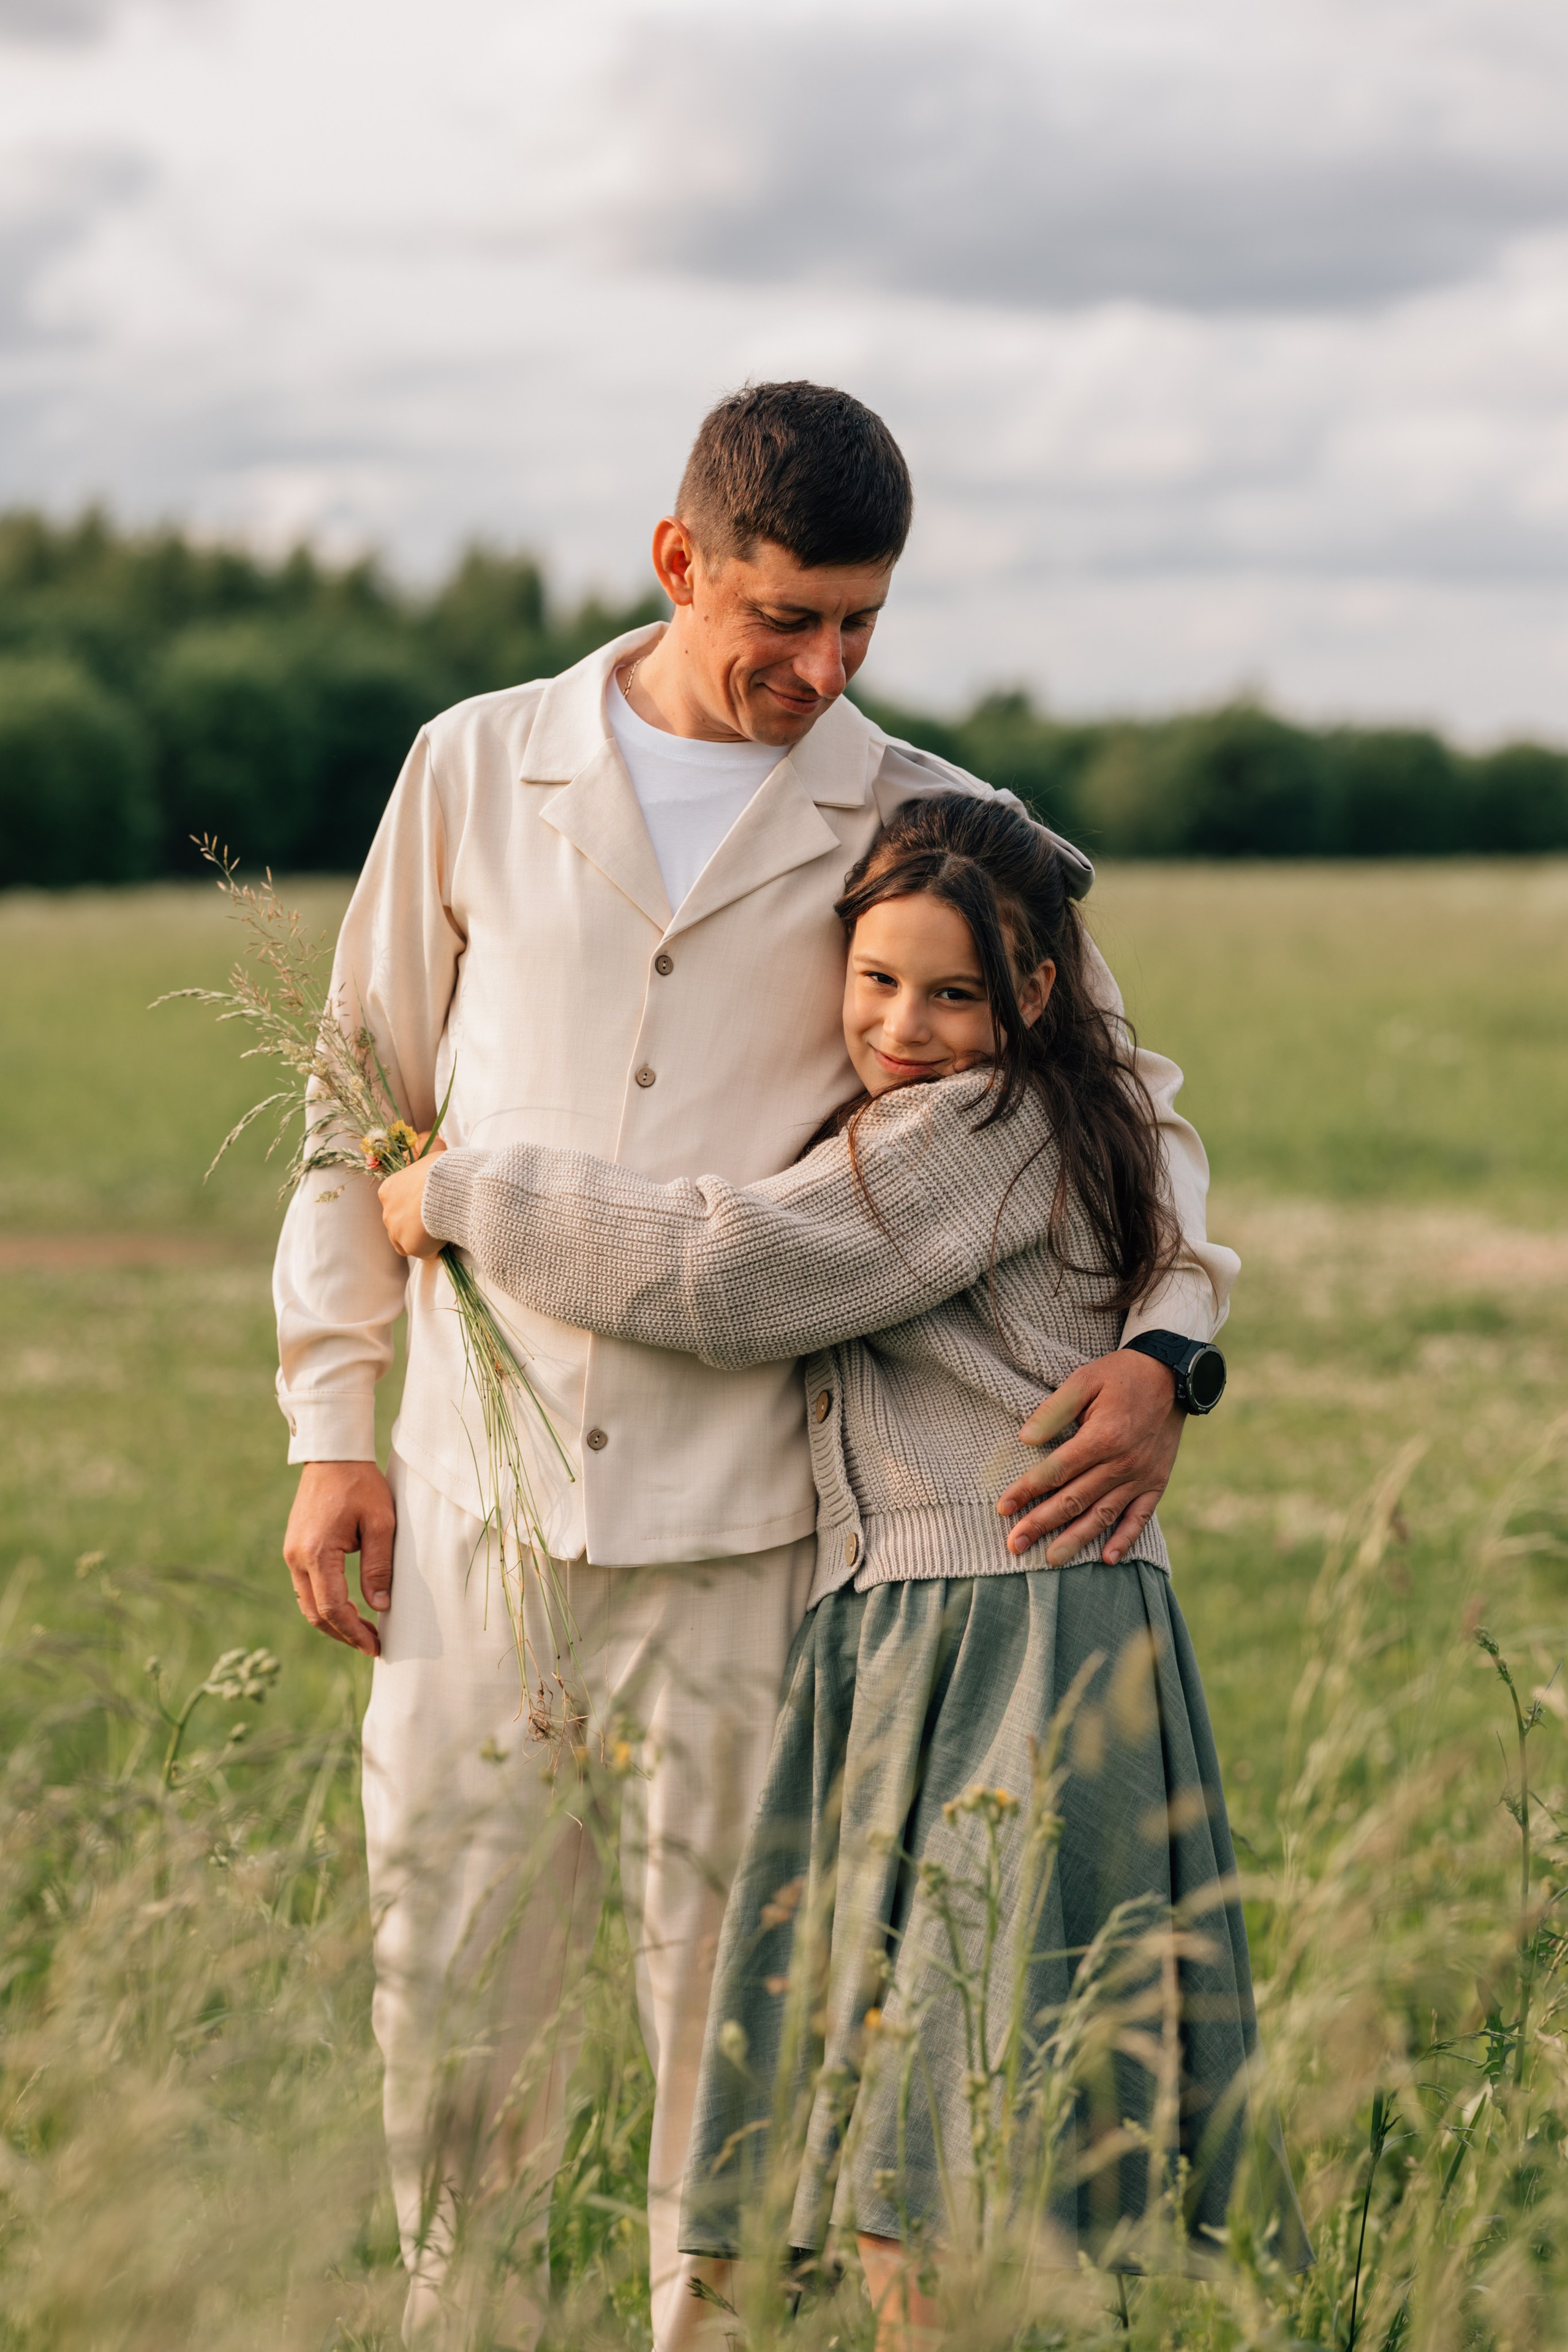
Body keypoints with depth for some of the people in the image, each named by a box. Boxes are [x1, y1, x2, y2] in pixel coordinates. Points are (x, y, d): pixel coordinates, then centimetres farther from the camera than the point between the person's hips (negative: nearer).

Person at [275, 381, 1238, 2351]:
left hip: (744, 1519, -1)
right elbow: (366, 1105, 13)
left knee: (731, 2017, 2)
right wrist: (330, 1426, 8)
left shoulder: (924, 828, 3)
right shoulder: (476, 771, 6)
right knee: (446, 1997, 6)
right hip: (477, 1499, 1)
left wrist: (1166, 1343, -8)